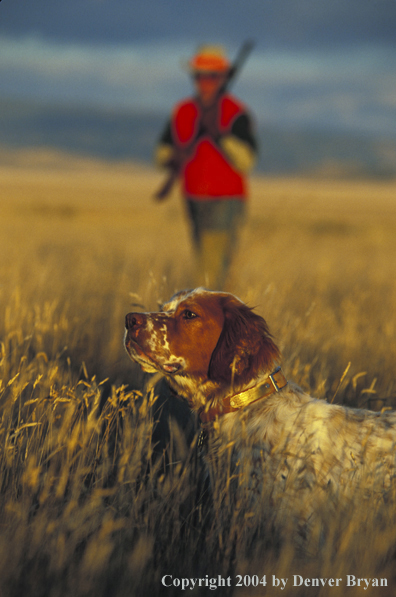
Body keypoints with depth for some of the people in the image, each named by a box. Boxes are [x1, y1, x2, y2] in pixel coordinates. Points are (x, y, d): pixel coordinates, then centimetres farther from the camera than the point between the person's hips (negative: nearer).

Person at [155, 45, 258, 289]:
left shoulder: (236, 113, -8)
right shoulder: (183, 111, 8)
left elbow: (246, 161, -16)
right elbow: (163, 149, 13)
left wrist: (219, 134, -25)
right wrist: (173, 160, -10)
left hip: (226, 201, -6)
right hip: (194, 200, 6)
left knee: (212, 271, -14)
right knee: (205, 266, 14)